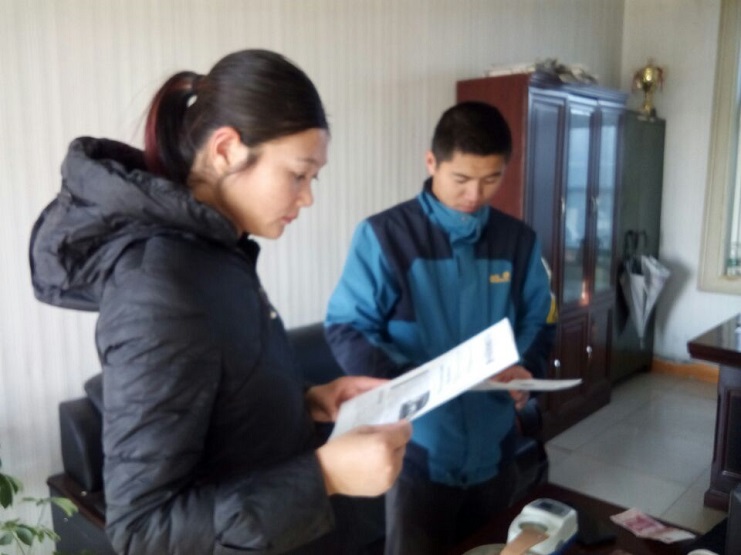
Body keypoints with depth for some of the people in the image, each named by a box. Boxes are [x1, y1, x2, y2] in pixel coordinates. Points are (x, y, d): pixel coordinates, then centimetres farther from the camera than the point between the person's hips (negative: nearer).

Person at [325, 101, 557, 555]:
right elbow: (345, 330, -13)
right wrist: (415, 378, -27)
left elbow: (540, 322, 9)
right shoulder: (383, 235, -14)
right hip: (419, 450, -4)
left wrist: (526, 372, -12)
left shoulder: (520, 240, 2)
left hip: (494, 448, 5)